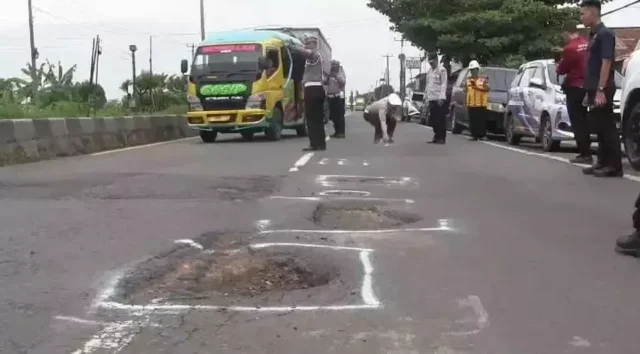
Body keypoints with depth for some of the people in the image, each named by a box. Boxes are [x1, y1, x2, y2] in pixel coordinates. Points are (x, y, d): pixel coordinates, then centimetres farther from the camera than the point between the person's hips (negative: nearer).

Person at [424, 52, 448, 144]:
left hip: (439, 99, -7)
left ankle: (442, 138, -2)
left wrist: (441, 97, -19)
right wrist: (426, 96, 15)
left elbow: (444, 84, -11)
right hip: (431, 99, 7)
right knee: (433, 119, 8)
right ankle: (436, 137, 16)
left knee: (440, 119, -4)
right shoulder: (429, 71, 17)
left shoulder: (441, 70, -5)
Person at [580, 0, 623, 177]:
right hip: (594, 90, 9)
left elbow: (606, 63, -18)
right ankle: (602, 163, 17)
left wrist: (600, 90, -23)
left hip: (602, 90, -9)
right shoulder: (593, 35, 17)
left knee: (607, 127, -7)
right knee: (599, 128, 11)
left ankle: (615, 166, -5)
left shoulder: (605, 34, -10)